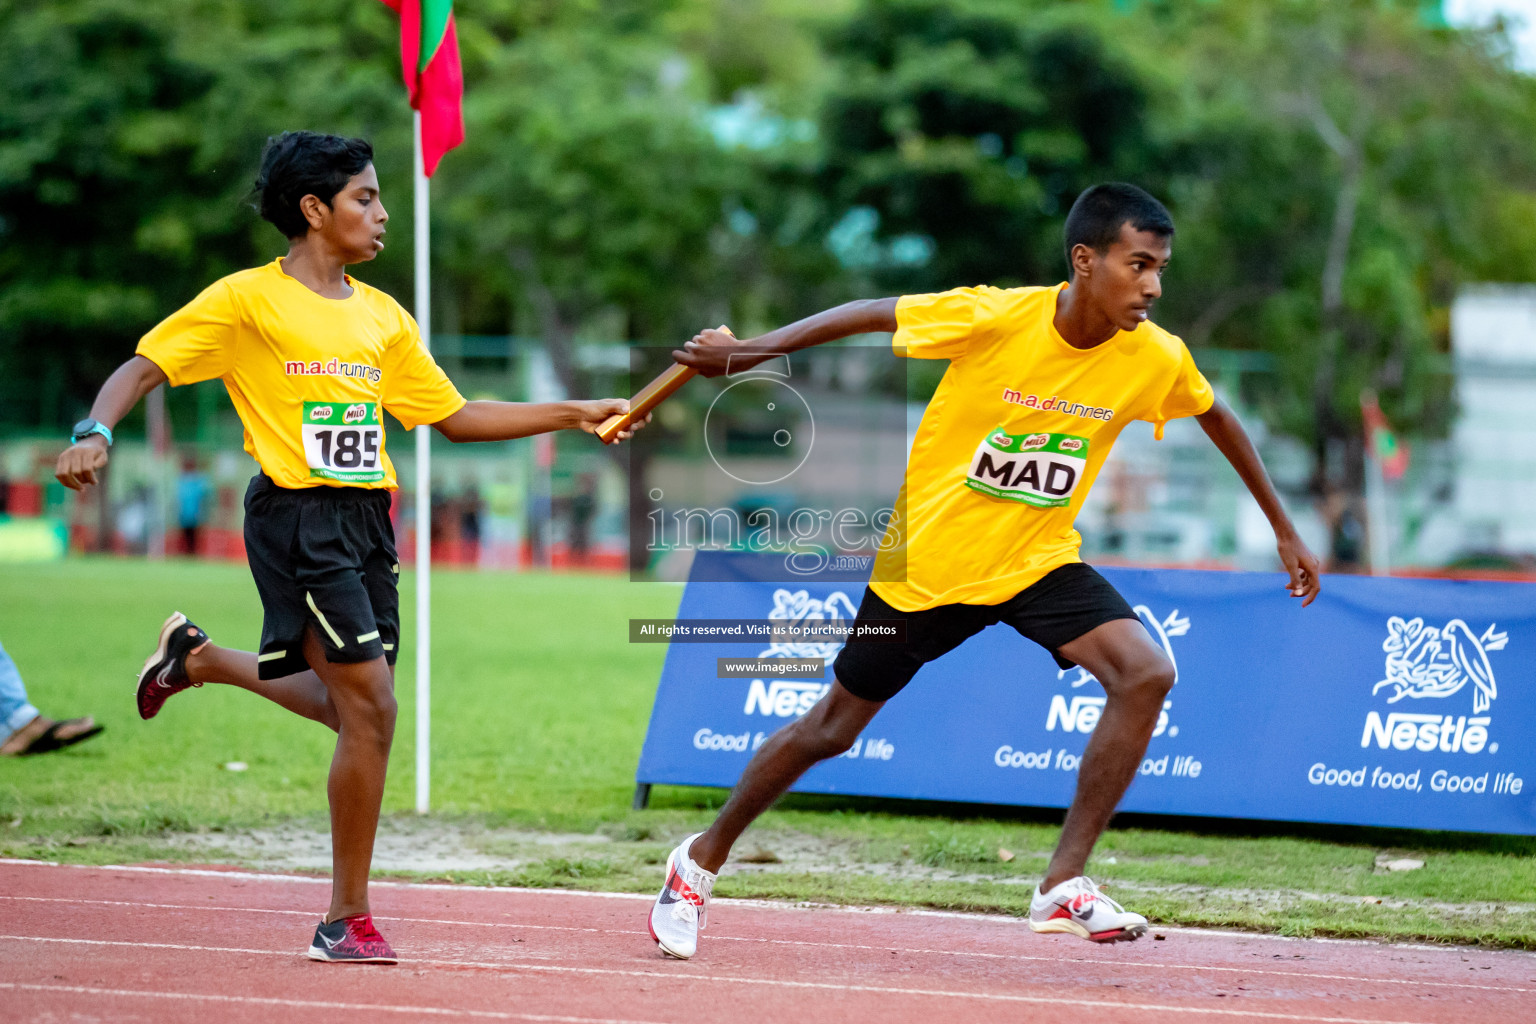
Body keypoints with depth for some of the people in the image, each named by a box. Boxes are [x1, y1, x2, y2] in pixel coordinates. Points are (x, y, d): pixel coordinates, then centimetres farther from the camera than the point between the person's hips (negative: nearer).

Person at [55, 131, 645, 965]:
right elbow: (142, 369, -5)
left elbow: (455, 417, 20)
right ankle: (347, 919, -1)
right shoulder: (248, 300, -3)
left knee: (352, 708, 10)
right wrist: (95, 433, -24)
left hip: (367, 520, 7)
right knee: (371, 707, -12)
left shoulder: (383, 317, 15)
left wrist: (571, 415, 14)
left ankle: (198, 658, 35)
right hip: (297, 517, -7)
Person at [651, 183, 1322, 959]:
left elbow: (1218, 420, 7)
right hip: (929, 555, -3)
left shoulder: (1156, 358, -14)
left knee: (1145, 672, -23)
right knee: (832, 729, 9)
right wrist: (748, 350, -15)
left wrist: (1283, 530, 13)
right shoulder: (996, 318, -25)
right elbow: (868, 315, -12)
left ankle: (1065, 884, -16)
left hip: (1039, 563, 3)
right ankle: (702, 859, 33)